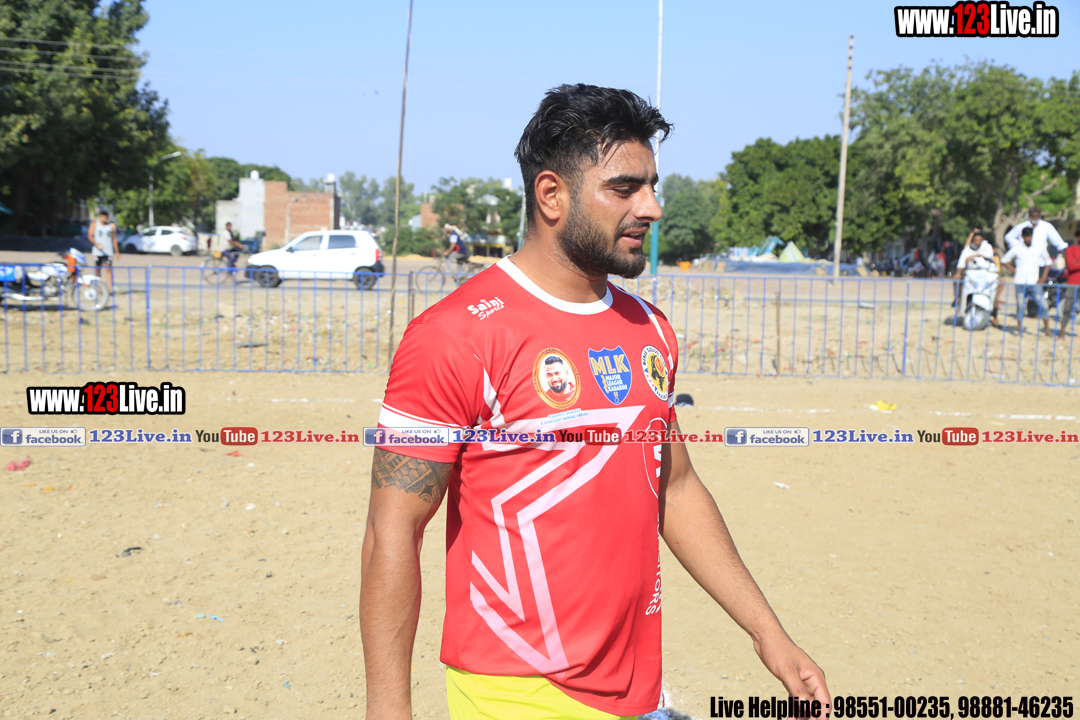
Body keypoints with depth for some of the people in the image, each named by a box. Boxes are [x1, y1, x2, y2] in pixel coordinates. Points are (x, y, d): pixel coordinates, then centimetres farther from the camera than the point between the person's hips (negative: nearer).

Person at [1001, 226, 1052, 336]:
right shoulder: (1017, 248, 3)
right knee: (1020, 305, 0)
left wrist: (1043, 277, 4)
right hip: (1020, 282, 0)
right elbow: (1004, 260, 12)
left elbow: (1048, 262, 14)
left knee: (1041, 304, -7)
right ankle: (1020, 330, 7)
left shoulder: (1039, 248, 5)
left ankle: (1047, 329, 0)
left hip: (1034, 282, 0)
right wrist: (1014, 270, 1)